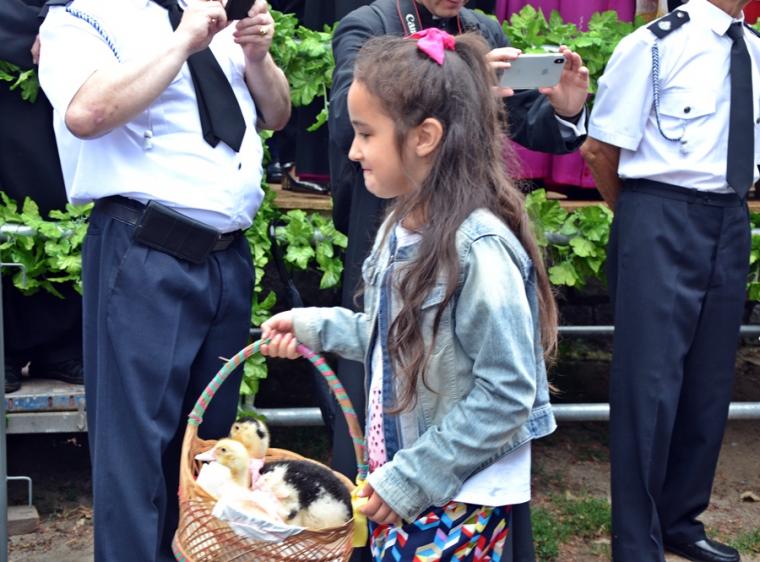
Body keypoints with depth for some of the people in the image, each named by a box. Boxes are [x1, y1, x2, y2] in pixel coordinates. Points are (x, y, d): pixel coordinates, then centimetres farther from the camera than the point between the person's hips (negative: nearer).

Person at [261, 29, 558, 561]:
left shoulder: (479, 248, -23)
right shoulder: (402, 226, 2)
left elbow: (506, 392, -22)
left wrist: (414, 478, -19)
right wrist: (317, 326, 7)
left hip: (460, 500, -8)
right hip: (400, 481, 8)